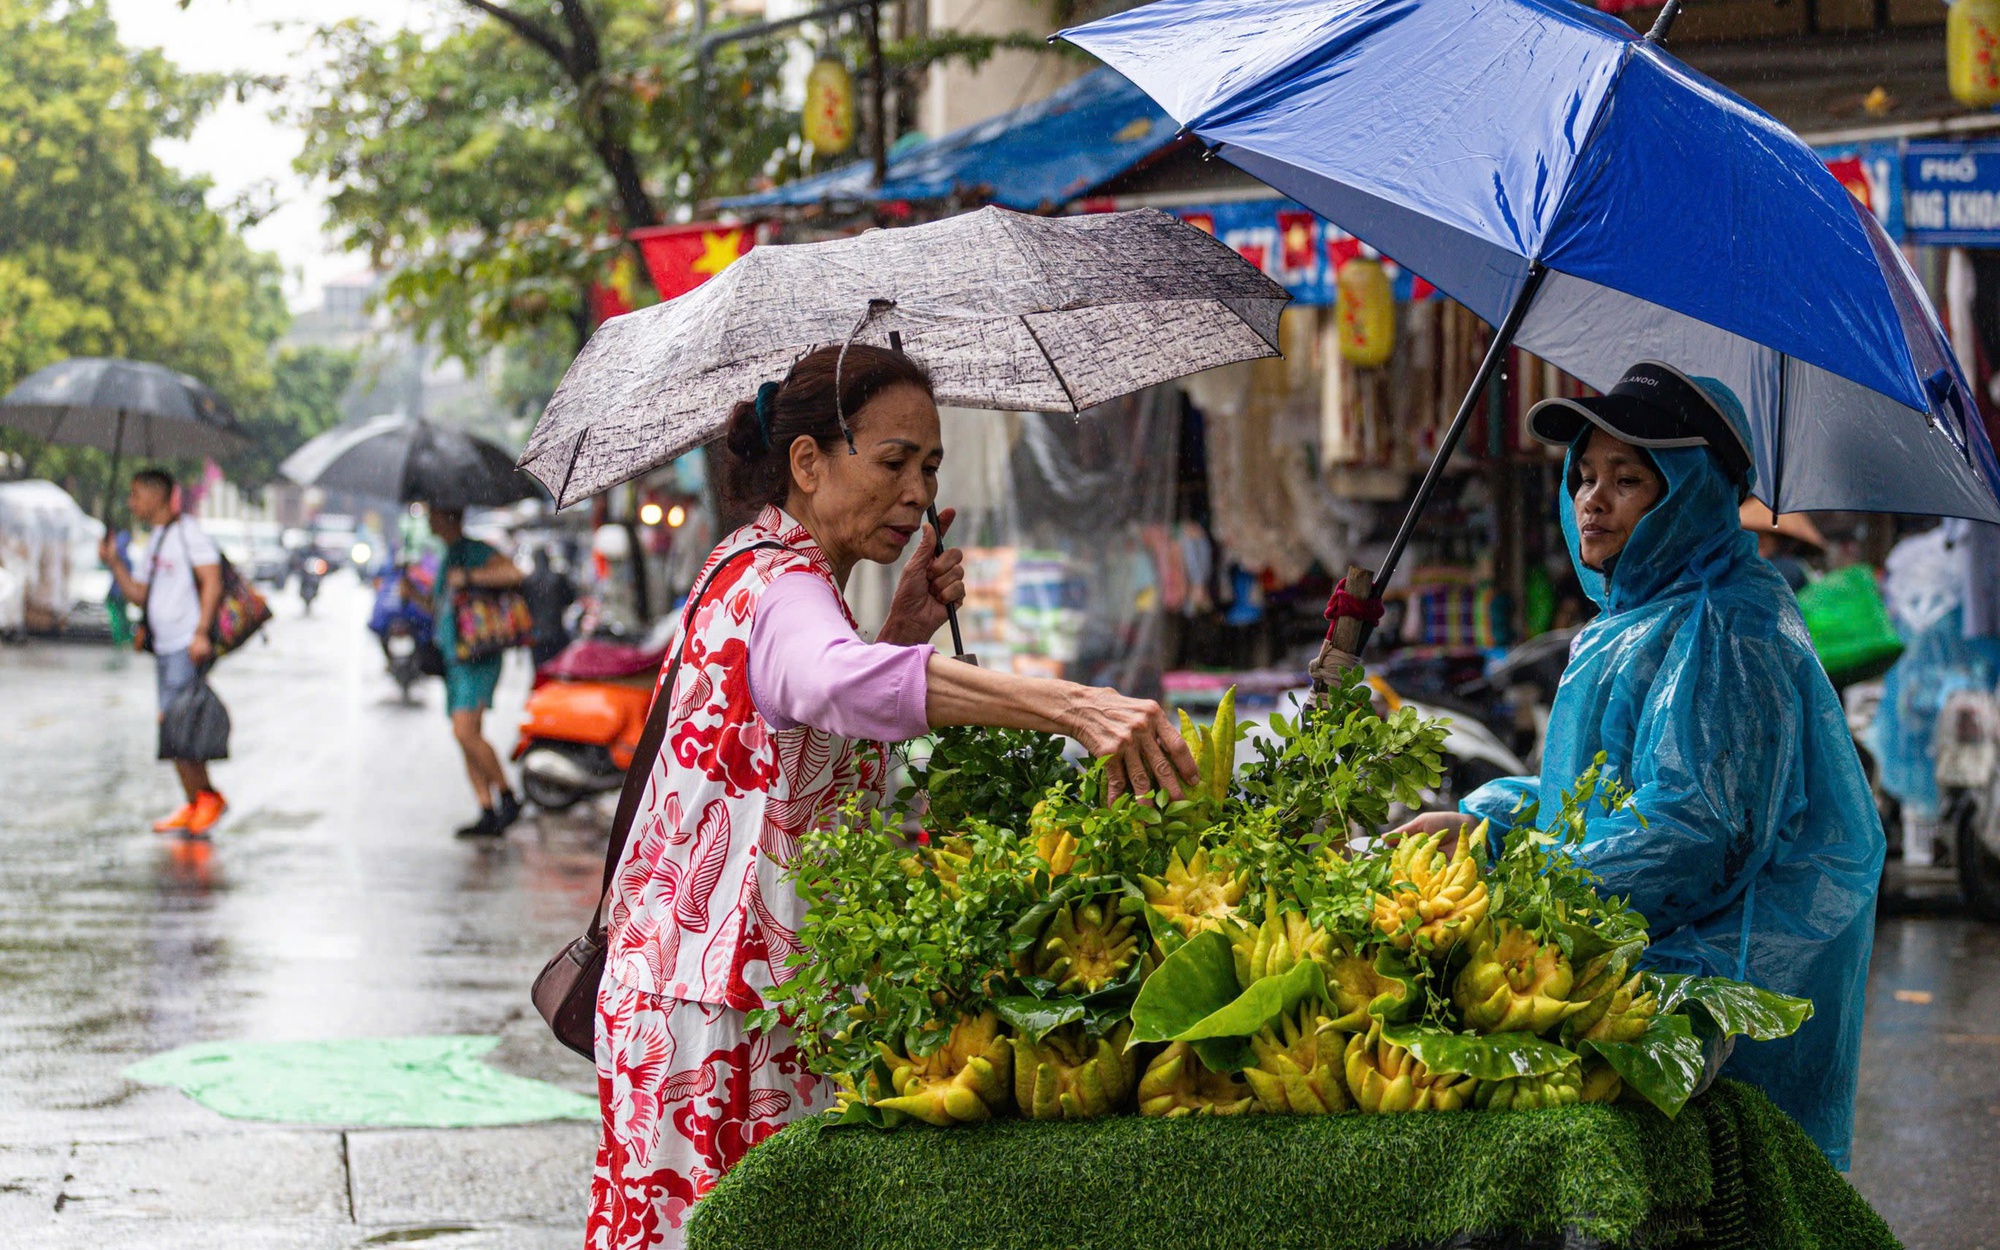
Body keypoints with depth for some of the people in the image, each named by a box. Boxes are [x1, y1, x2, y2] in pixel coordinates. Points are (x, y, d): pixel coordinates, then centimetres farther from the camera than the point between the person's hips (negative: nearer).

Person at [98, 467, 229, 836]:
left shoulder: (188, 533, -7)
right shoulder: (154, 542, 20)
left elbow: (212, 583, -15)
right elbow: (139, 596, 20)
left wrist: (201, 633, -22)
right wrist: (114, 563, 8)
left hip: (189, 646, -9)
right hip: (165, 648, 9)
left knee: (175, 723, -14)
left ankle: (207, 796, -4)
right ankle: (194, 806, 9)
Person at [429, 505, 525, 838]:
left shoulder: (475, 552, -7)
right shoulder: (448, 558, 21)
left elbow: (512, 574, -24)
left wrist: (468, 577, -23)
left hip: (477, 659, -10)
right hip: (454, 659, 10)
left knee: (466, 732, -20)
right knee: (467, 737, 4)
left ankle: (508, 799, -11)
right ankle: (488, 816, 4)